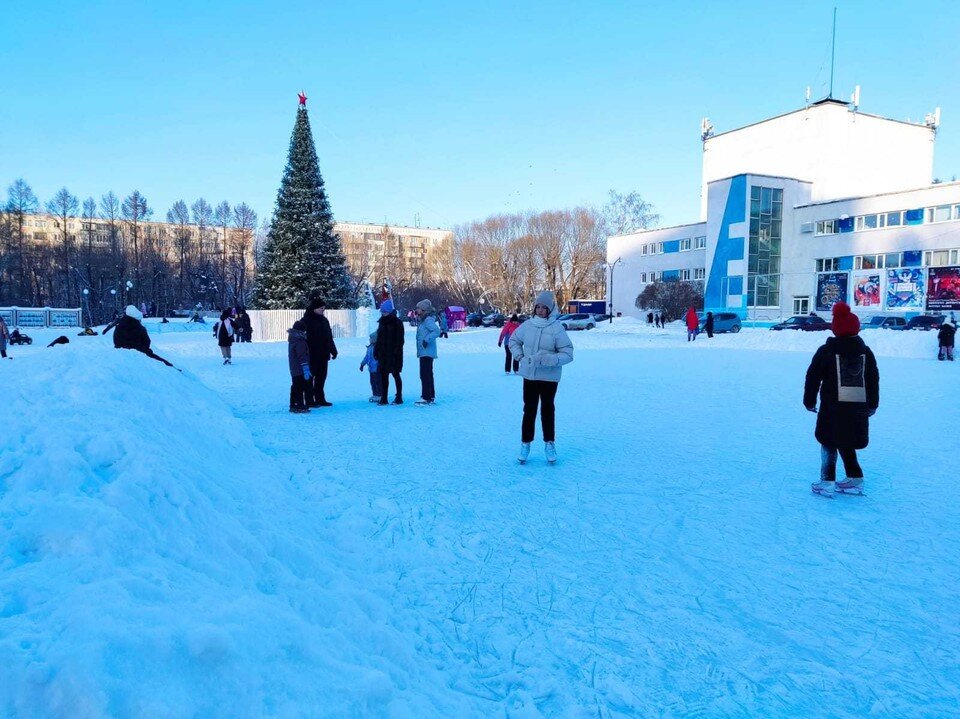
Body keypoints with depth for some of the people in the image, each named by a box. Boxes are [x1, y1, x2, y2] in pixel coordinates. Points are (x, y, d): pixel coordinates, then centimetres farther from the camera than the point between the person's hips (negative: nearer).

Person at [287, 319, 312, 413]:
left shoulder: (292, 340, 14)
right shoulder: (300, 341, -18)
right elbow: (302, 357, -22)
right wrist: (306, 370, -21)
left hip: (294, 370, 10)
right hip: (300, 371, -10)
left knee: (295, 387, 15)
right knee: (300, 388, -6)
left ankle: (293, 406, 21)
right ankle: (299, 406, -5)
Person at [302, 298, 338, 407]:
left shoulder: (324, 320, 15)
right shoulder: (307, 320, -8)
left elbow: (329, 337, 21)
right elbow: (304, 337, -14)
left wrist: (333, 350, 18)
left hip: (323, 355, 8)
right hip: (312, 355, -7)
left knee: (321, 377, 11)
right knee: (310, 376, -3)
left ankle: (320, 399, 18)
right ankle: (310, 400, 1)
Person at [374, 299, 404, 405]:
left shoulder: (397, 323, -7)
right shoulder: (382, 323, 14)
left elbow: (400, 340, -11)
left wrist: (397, 351, -18)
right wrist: (376, 351, 14)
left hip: (393, 355, -6)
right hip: (383, 354, 7)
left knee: (395, 375, 0)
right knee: (383, 375, 6)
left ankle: (399, 397, 8)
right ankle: (383, 398, 12)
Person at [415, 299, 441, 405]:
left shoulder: (428, 320, -14)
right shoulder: (422, 320, 16)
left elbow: (437, 331, -26)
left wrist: (427, 340, -26)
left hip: (427, 352, -11)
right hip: (424, 352, 11)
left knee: (425, 375, -10)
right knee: (428, 374, 16)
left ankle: (426, 398, -8)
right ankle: (431, 396, 24)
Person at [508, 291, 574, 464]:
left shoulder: (557, 328, -13)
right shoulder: (527, 325, -2)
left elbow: (568, 354, -13)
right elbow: (513, 341, 15)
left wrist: (549, 359, -26)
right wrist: (520, 357, 1)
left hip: (549, 377, -2)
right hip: (529, 375, 3)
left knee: (548, 409, 10)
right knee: (529, 409, 9)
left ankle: (549, 444, 23)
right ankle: (525, 444, 19)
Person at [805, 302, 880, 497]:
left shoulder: (826, 351, -5)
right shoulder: (865, 351, 8)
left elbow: (813, 377, -5)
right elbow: (874, 379, 12)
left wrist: (809, 401, 5)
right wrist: (872, 404, 21)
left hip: (833, 406, -4)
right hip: (859, 407, 4)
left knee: (829, 442, 3)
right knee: (847, 442, 17)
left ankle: (827, 482, -2)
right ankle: (855, 478, 21)